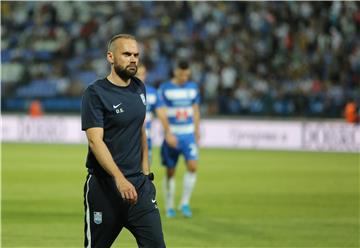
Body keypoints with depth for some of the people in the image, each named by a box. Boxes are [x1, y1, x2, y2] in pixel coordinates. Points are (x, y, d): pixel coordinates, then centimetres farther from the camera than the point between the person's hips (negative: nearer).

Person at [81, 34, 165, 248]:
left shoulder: (139, 88, 11)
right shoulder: (95, 93, -10)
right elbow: (95, 140, -20)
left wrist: (145, 172, 15)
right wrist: (119, 179, -31)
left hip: (139, 184, 5)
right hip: (104, 186, -5)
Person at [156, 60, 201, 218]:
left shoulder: (193, 88, 7)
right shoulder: (164, 89, -5)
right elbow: (161, 113, -11)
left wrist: (197, 132, 18)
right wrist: (168, 133, -22)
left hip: (189, 134, 2)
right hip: (172, 135, -2)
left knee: (192, 166, -15)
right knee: (170, 172, 2)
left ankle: (185, 203, -4)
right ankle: (169, 207, 14)